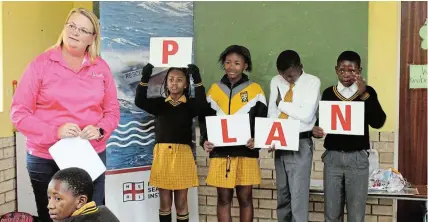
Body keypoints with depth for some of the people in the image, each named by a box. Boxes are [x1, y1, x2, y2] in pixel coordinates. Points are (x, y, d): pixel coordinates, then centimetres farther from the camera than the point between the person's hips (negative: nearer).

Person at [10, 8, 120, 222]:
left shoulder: (101, 68, 5)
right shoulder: (41, 64, -4)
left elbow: (112, 111, 10)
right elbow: (19, 112, -6)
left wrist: (100, 130, -11)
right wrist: (55, 131, -20)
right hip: (46, 160, -2)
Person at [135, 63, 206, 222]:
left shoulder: (190, 104, 3)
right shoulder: (159, 103, 7)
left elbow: (202, 103, -18)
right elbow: (139, 101, -9)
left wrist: (197, 79, -28)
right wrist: (145, 78, -21)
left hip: (183, 154, -1)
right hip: (162, 153, 1)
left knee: (181, 202, 7)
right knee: (165, 201, 9)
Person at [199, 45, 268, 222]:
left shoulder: (255, 90, 2)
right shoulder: (215, 89, 9)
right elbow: (205, 119, 10)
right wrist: (205, 140, -8)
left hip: (246, 153, -1)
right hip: (220, 153, 2)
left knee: (245, 198, 6)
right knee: (223, 198, 6)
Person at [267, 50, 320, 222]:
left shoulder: (312, 82, -7)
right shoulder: (276, 82, 8)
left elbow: (307, 115, -17)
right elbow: (271, 113, 7)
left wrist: (282, 103, -8)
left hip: (301, 144, -5)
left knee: (298, 195, -6)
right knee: (282, 193, 15)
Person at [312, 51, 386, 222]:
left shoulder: (367, 92, 1)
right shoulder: (328, 93, 6)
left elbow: (378, 122, -11)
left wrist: (364, 95, -18)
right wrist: (316, 130, -11)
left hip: (358, 158, -1)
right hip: (332, 157, 2)